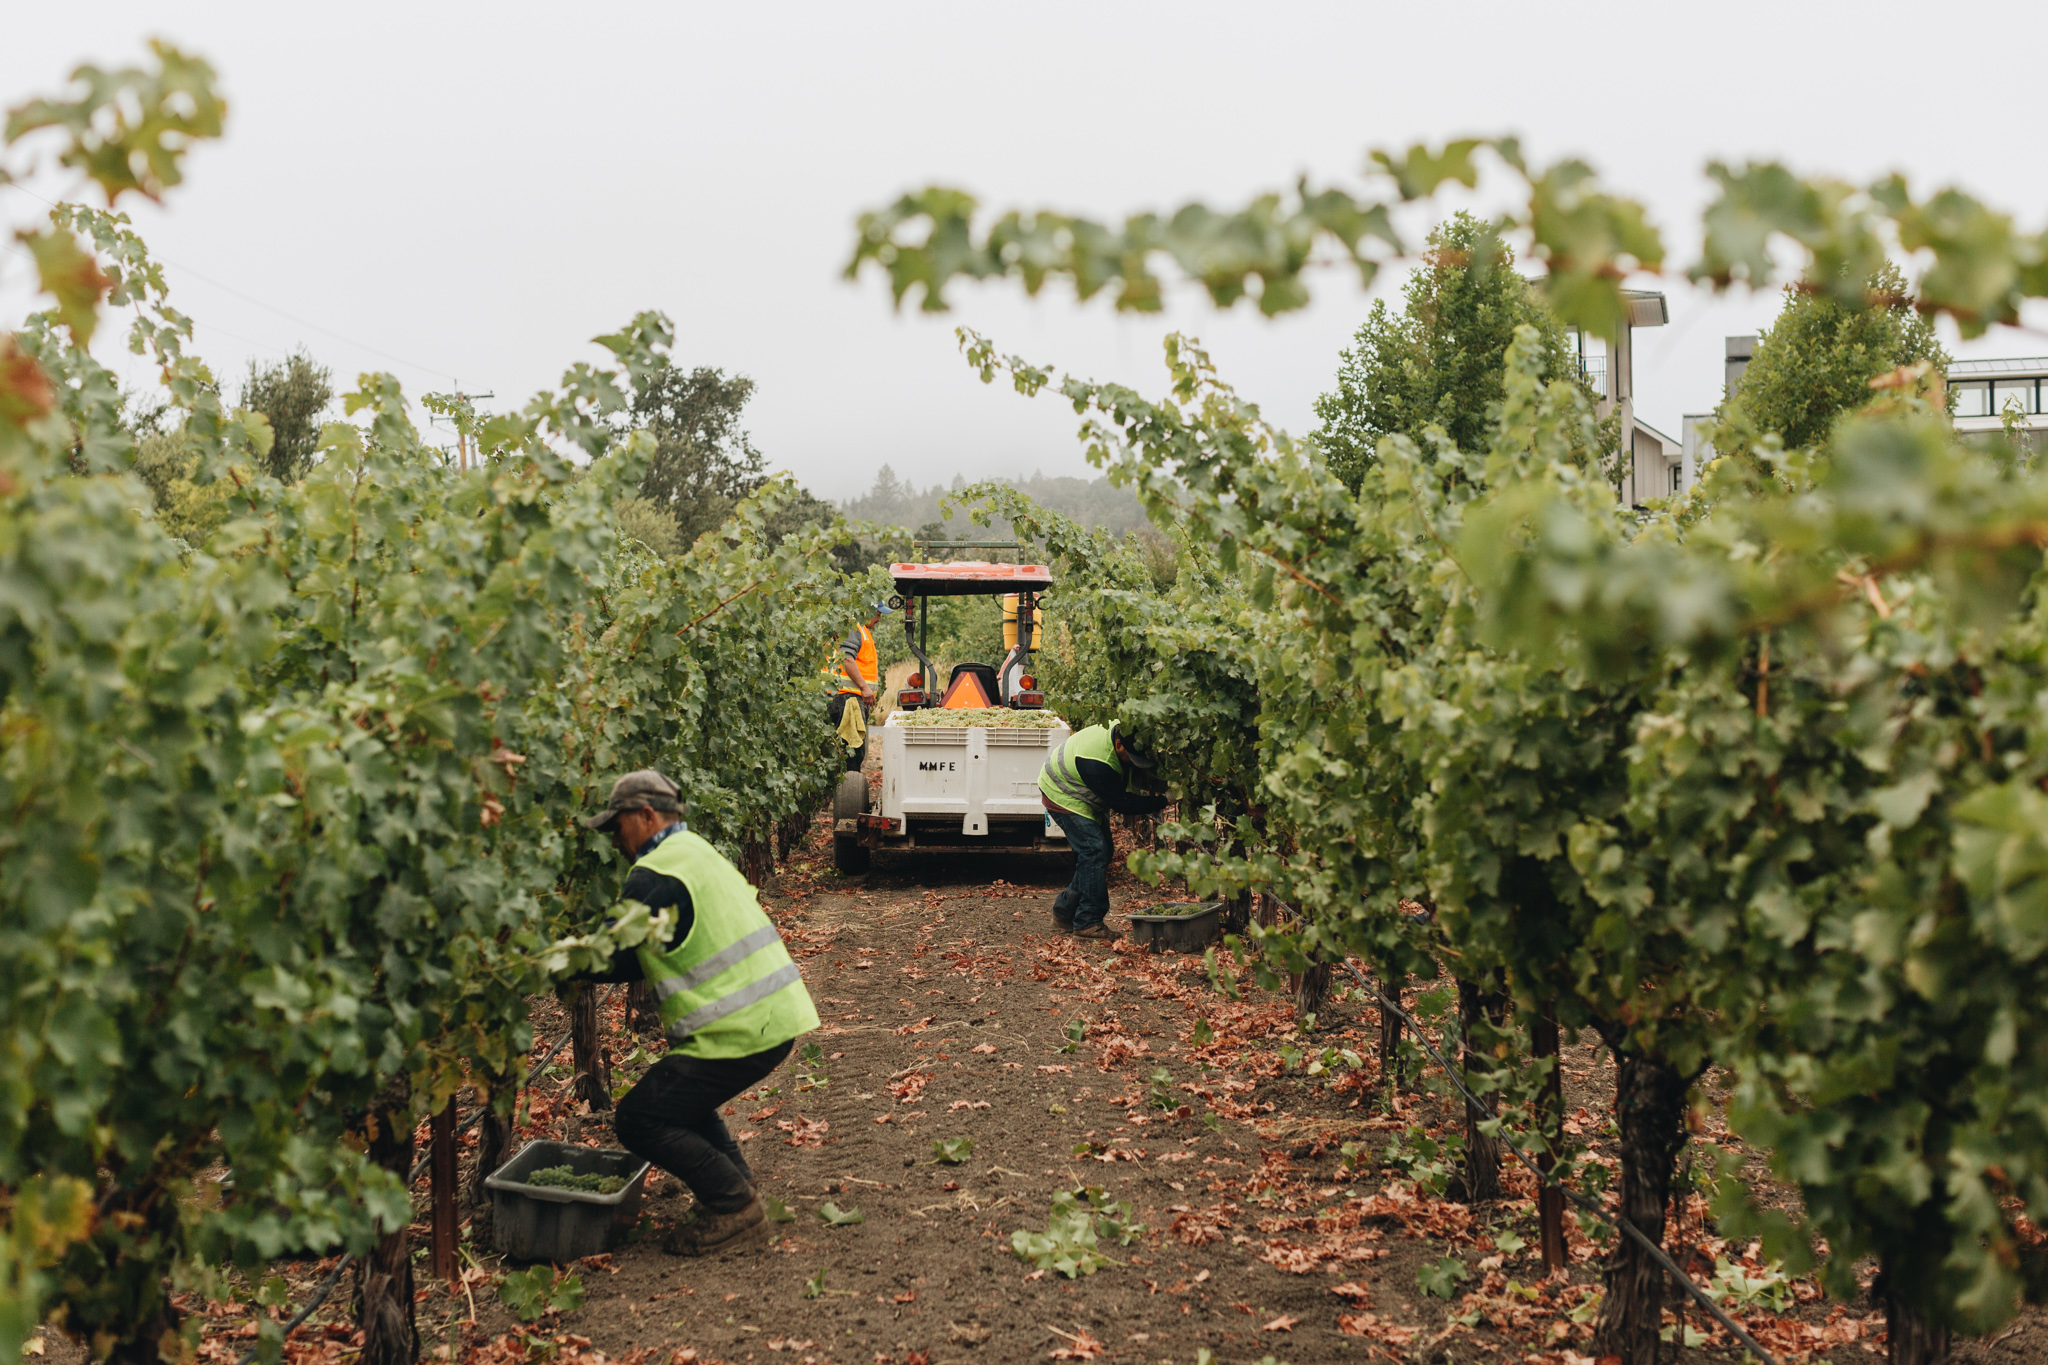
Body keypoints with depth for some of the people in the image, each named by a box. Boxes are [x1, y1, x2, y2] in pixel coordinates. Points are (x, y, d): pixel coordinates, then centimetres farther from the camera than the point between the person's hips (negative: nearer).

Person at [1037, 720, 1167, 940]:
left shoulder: (1123, 729, -18)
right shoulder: (1096, 763, -42)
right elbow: (1121, 803, -34)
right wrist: (1163, 802, -34)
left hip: (1087, 798, 9)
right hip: (1062, 796, -9)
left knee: (1102, 852, 9)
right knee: (1093, 850, -19)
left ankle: (1065, 910, 17)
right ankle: (1088, 922, -15)